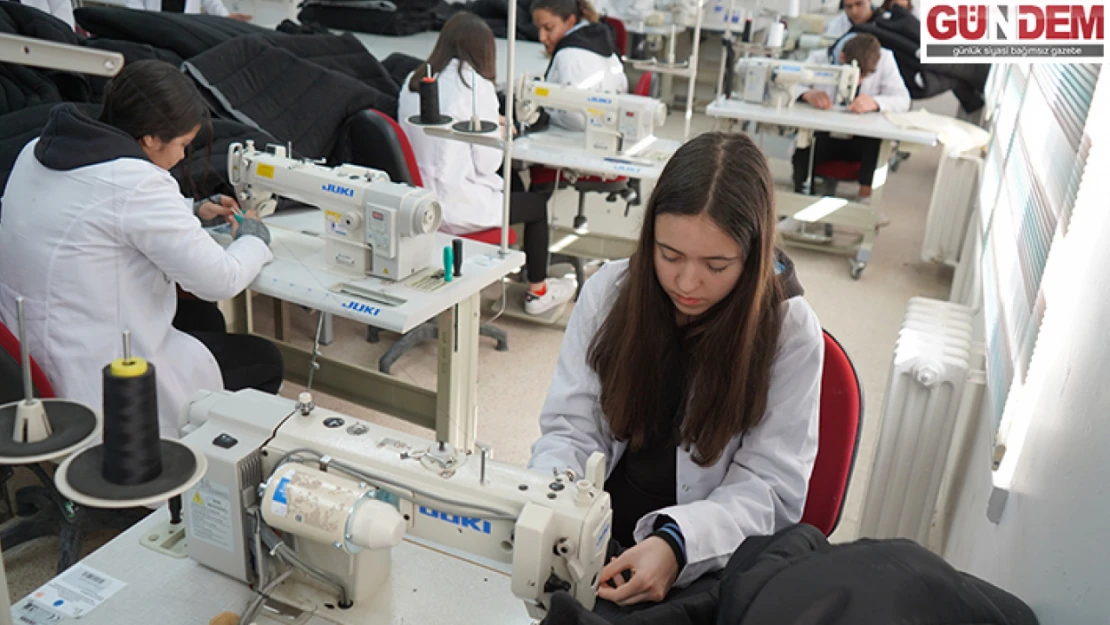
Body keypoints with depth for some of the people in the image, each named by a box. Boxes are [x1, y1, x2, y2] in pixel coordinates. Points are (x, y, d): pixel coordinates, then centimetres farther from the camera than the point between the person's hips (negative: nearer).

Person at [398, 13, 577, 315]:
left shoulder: (414, 81, 6)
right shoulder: (476, 85, -14)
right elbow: (487, 163, -14)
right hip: (456, 207, -7)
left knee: (513, 183, 29)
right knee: (537, 204, 19)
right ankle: (537, 292, 31)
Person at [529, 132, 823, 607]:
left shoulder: (789, 331, -10)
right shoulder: (609, 290, -3)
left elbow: (769, 487, -10)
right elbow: (571, 427, -1)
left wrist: (676, 544, -27)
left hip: (703, 568, -3)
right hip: (587, 543, 4)